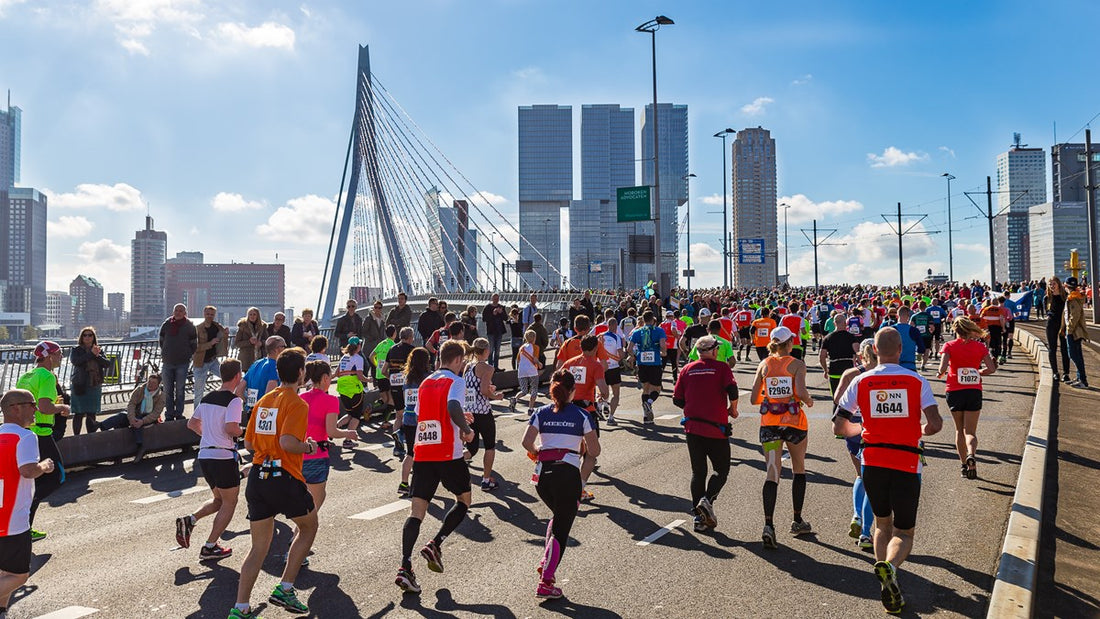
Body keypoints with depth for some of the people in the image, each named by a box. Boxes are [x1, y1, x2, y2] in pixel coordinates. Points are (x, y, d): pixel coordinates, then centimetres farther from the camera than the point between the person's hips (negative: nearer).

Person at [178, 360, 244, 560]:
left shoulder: (207, 398, 12)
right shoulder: (234, 400, -13)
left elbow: (192, 424, 19)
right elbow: (231, 428, -24)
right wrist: (243, 432, -4)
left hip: (204, 455, 8)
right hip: (223, 456, -8)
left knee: (218, 500, 23)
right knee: (229, 502, 7)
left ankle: (189, 520, 2)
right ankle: (210, 547, 6)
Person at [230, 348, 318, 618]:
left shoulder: (263, 401, 12)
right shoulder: (297, 404, -11)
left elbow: (248, 443, 15)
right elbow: (288, 442, -24)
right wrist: (309, 447, -6)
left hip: (257, 477, 7)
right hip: (285, 478, -7)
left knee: (259, 547, 13)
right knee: (308, 527, 18)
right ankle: (285, 589, 15)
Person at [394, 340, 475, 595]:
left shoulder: (425, 383, 17)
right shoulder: (455, 381, -5)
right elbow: (453, 407, -24)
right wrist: (466, 429, -9)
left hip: (421, 453, 6)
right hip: (448, 454, -6)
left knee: (417, 510, 3)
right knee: (464, 499, 16)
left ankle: (405, 567, -9)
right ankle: (435, 544, 3)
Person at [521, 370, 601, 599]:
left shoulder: (541, 413, 6)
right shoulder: (581, 415, 0)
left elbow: (527, 442, -5)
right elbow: (595, 451, 2)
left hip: (543, 475, 4)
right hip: (568, 473, -4)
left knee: (558, 516, 28)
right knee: (562, 528, 3)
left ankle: (546, 562, 17)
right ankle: (545, 582, -1)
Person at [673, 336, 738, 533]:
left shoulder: (687, 369, 8)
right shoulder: (721, 367, 0)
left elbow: (677, 400, 5)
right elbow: (732, 389, -15)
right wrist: (733, 409, 3)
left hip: (692, 427, 3)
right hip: (716, 428, -3)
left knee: (698, 472, 11)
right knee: (721, 470, 11)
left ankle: (699, 517, 9)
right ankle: (707, 499, -14)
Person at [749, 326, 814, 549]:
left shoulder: (764, 365, 4)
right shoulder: (797, 364, -5)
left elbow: (754, 398, 2)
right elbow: (802, 392, -18)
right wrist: (809, 401, 3)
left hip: (769, 423, 2)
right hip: (794, 421, -2)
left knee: (772, 474, -1)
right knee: (799, 471, 18)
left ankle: (768, 524, -17)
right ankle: (797, 521, 27)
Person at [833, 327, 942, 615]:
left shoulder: (861, 381, 1)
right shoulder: (916, 380, -2)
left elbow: (839, 426, 1)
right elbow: (936, 424, -10)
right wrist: (920, 431, 12)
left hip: (872, 462, 2)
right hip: (906, 464, -2)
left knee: (882, 523, 20)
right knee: (903, 532, 8)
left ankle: (888, 586, 11)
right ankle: (889, 566, -23)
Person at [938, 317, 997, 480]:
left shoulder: (949, 346, -4)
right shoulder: (980, 346, 2)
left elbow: (943, 368, -17)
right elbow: (991, 368, -4)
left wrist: (941, 374, 4)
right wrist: (978, 373, 13)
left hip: (954, 391, -1)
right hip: (974, 391, 1)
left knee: (959, 430, 15)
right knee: (970, 431, 3)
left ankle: (964, 464, 15)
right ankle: (971, 455, -26)